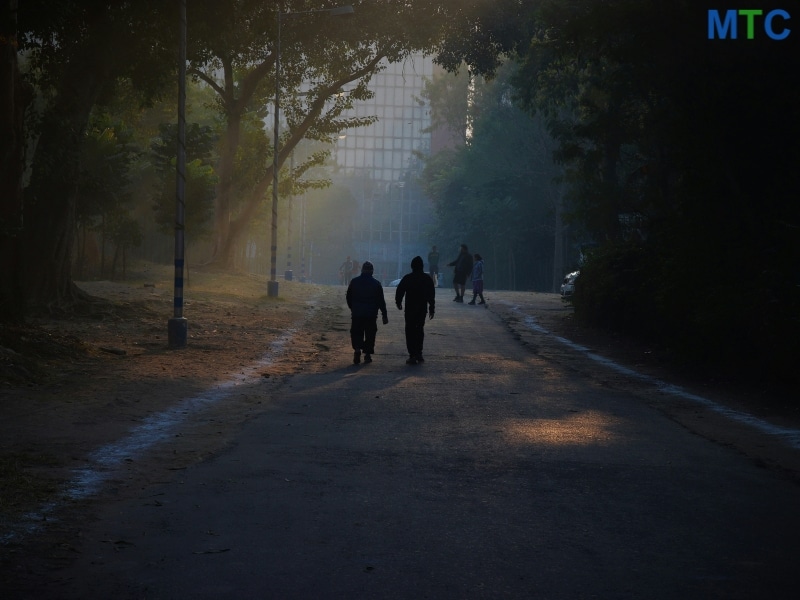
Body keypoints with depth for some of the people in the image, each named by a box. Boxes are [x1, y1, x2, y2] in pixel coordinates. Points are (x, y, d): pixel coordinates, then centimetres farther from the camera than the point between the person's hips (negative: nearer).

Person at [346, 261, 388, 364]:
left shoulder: (354, 281, 2)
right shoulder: (376, 283, -1)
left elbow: (348, 297, 8)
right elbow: (381, 301, 0)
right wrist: (384, 315, 4)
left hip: (356, 313, 1)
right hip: (371, 315, -1)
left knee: (356, 333, 7)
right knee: (370, 334, 9)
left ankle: (357, 349, -17)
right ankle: (367, 354, 6)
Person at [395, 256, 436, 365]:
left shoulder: (407, 278, -8)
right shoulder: (427, 278, 0)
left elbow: (399, 292, -3)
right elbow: (432, 295, 1)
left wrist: (398, 303, 15)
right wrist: (432, 308, 8)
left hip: (410, 309, -3)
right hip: (423, 308, 3)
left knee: (410, 331, 0)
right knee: (420, 329, 17)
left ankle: (413, 355, -9)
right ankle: (418, 354, 19)